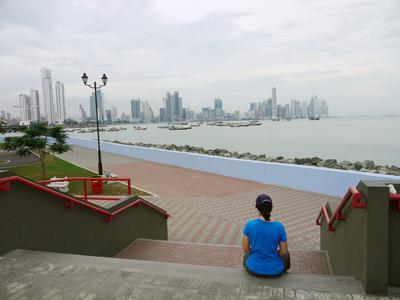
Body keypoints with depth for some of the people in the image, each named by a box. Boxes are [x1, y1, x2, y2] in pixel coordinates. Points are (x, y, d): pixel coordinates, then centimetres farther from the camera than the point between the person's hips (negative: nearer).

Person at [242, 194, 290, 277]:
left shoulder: (249, 225, -17)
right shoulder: (279, 226, -18)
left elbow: (246, 249, -7)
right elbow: (284, 252, -7)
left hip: (254, 268, 0)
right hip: (274, 270, 0)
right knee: (286, 255, 35)